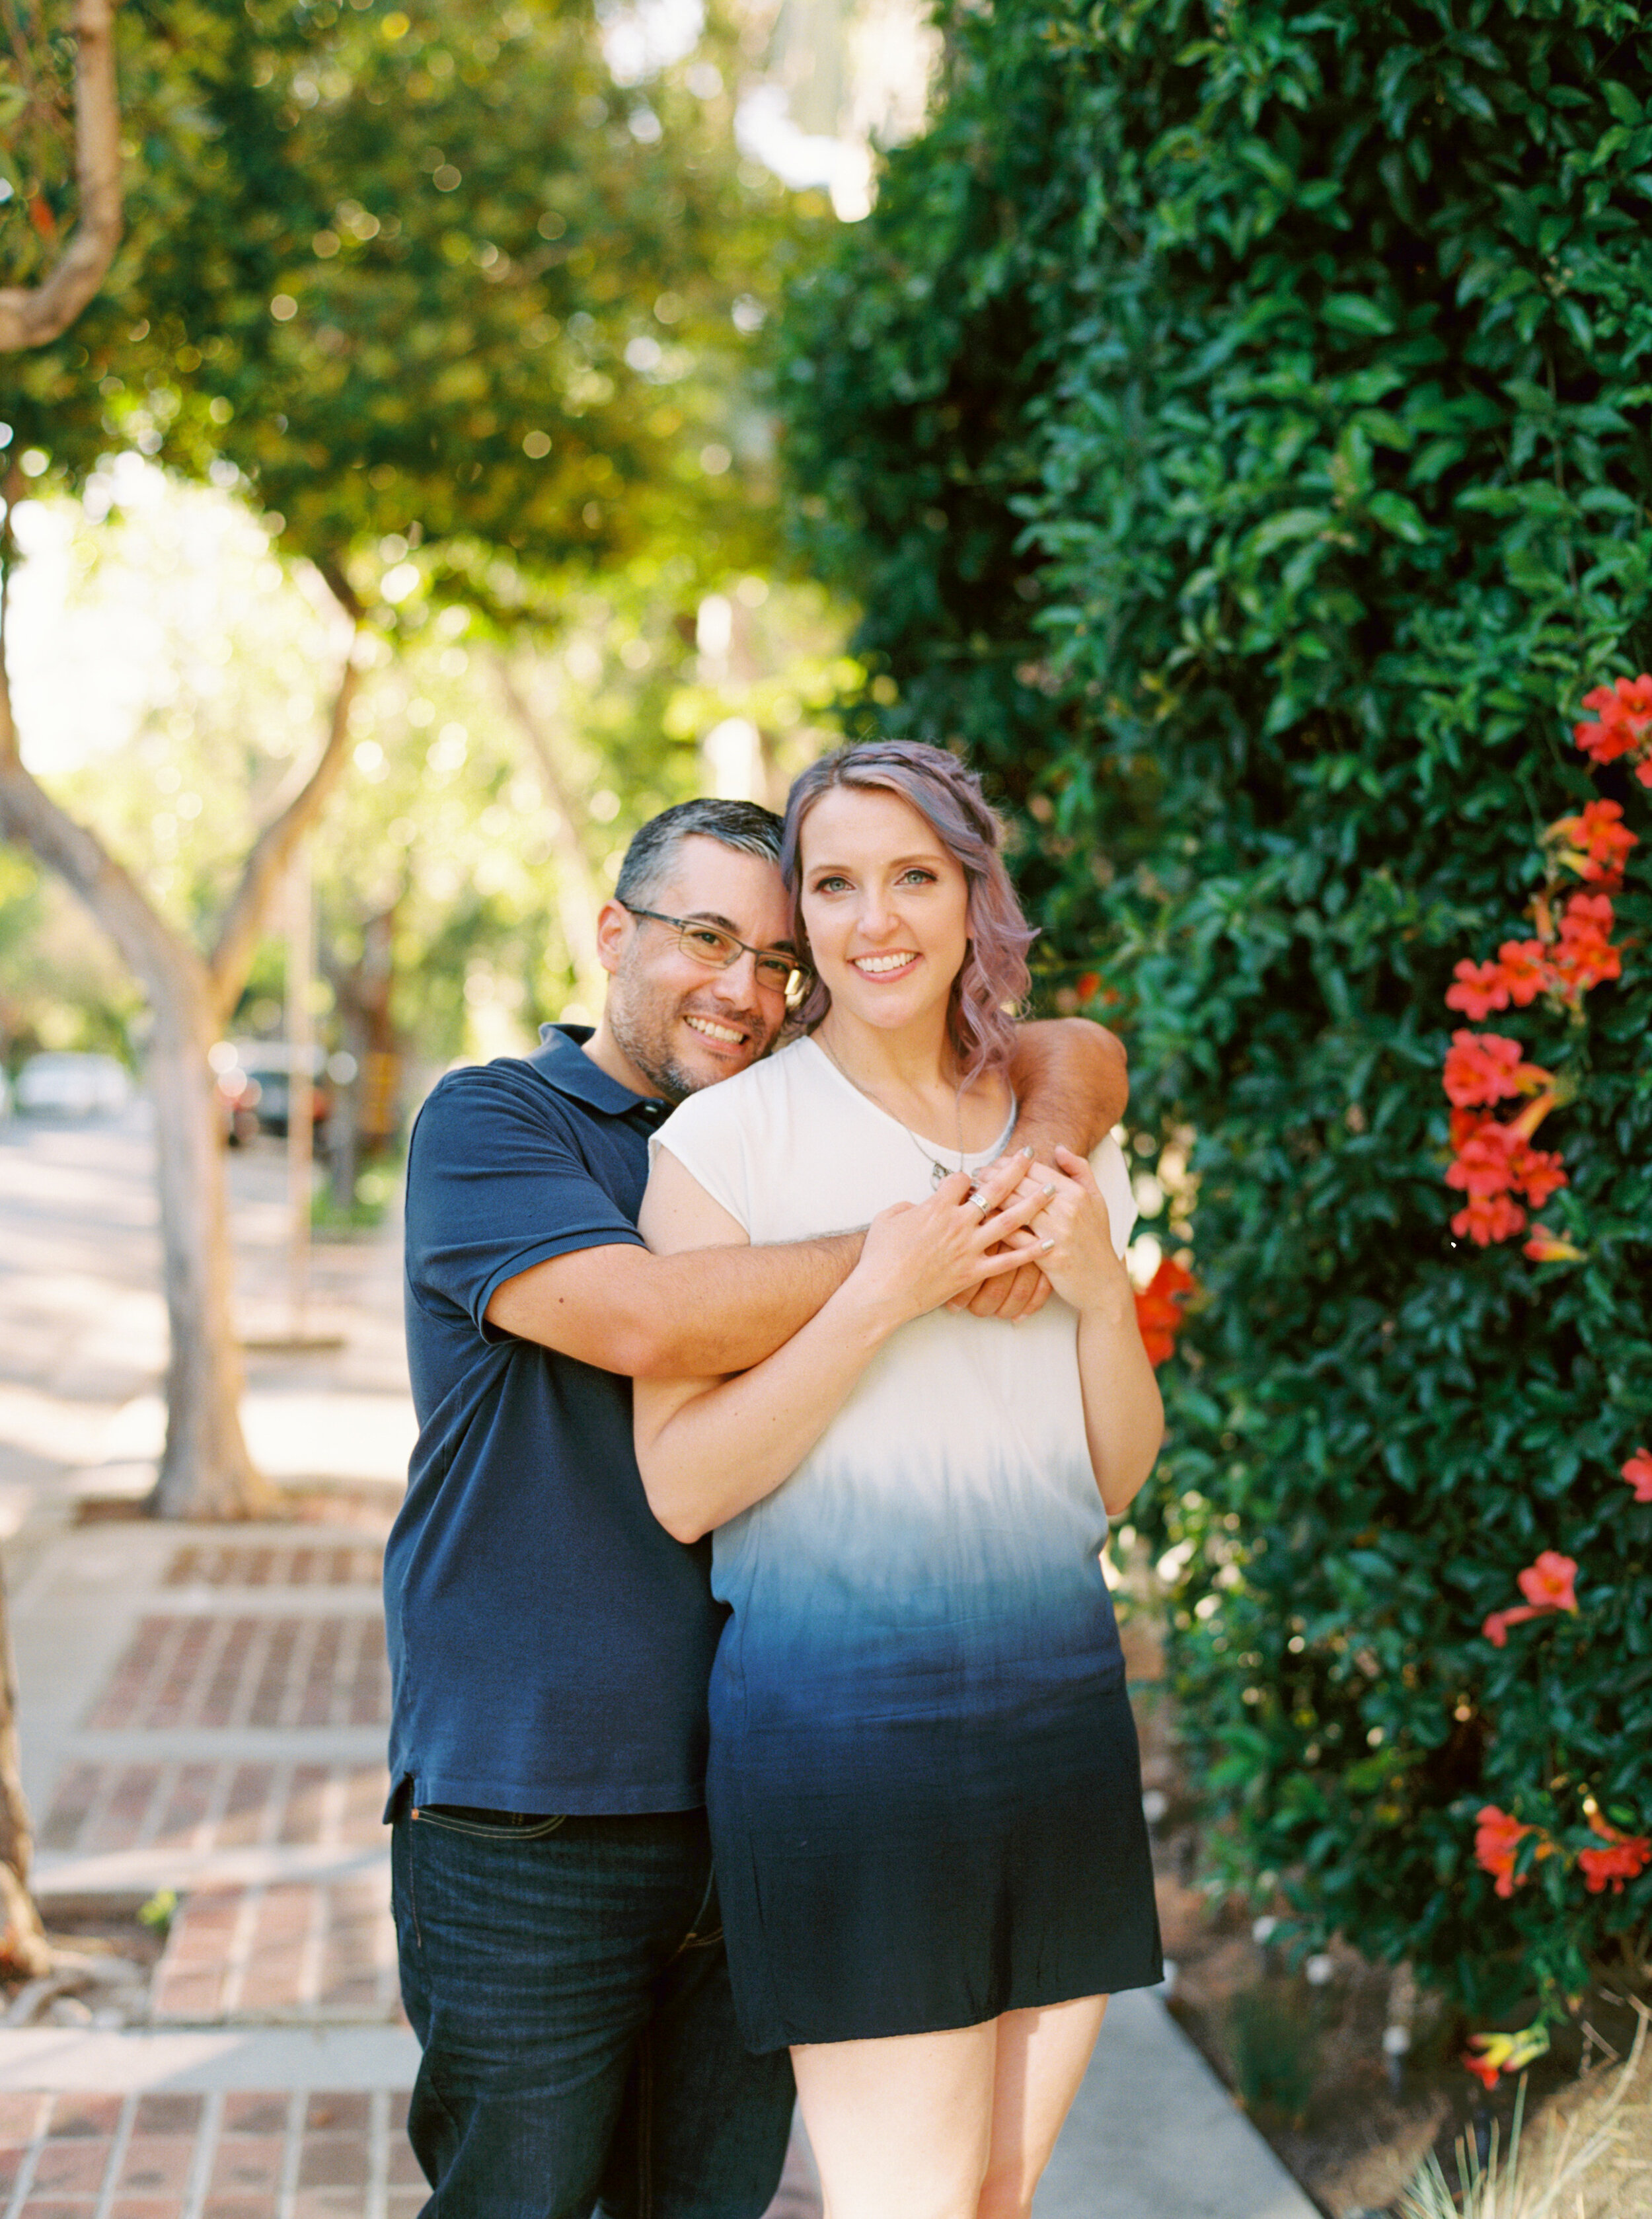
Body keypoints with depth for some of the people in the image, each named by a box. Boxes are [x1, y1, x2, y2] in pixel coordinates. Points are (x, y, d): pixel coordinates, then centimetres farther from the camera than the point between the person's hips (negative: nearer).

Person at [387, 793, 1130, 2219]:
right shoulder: (488, 1124, -4)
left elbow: (1076, 1056, 10)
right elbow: (642, 1316, -22)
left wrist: (1032, 1182, -12)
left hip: (754, 1798, 5)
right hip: (531, 1816, -5)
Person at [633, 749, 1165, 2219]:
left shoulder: (1059, 1136, 9)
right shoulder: (727, 1139, -5)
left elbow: (1117, 1479, 11)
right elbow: (682, 1486, -10)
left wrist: (1100, 1290, -7)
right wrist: (881, 1298, -17)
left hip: (1061, 1698, 5)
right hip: (846, 1706, -5)